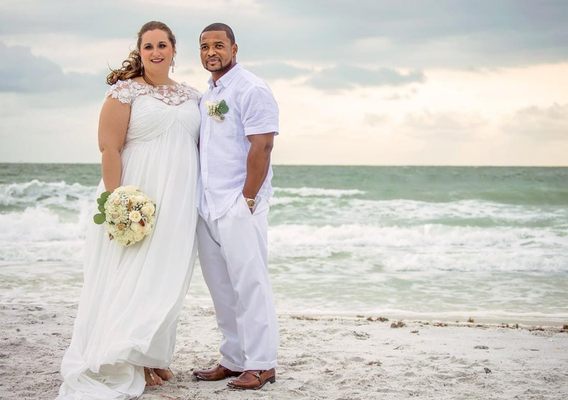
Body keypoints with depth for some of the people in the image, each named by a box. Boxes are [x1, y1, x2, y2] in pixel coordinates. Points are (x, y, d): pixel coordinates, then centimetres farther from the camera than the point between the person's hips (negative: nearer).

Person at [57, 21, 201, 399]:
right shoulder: (126, 91, -4)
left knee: (165, 280, 9)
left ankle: (152, 356, 21)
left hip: (179, 202, 5)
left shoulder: (191, 96, 13)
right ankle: (126, 364, 8)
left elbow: (203, 145, 18)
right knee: (131, 278, -1)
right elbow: (110, 148, -10)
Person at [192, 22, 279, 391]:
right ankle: (233, 360, 20)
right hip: (207, 207, 8)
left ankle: (260, 365, 3)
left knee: (249, 285, -4)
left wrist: (247, 201, -17)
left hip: (239, 207, -8)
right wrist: (194, 200, 14)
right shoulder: (206, 96, 18)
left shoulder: (251, 90, -7)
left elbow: (261, 146, -14)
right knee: (221, 288, 11)